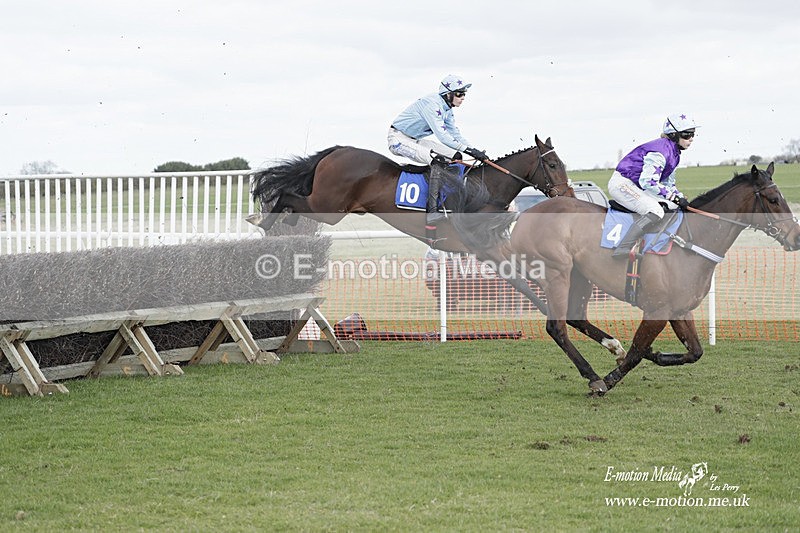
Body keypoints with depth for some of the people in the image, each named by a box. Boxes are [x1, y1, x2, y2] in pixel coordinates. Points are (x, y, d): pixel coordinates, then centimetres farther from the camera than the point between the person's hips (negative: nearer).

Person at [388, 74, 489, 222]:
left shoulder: (447, 109, 6)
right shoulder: (432, 105, -25)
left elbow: (455, 135, 10)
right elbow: (442, 136, -32)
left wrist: (475, 150, -4)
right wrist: (468, 150, -34)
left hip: (415, 140, 10)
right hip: (399, 139, -10)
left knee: (456, 156, 2)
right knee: (439, 161, -29)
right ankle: (432, 211, -33)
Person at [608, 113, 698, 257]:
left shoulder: (673, 153, 11)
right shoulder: (659, 152, -22)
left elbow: (668, 183, 18)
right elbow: (648, 182, -25)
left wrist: (681, 198, 1)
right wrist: (674, 197, -21)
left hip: (638, 187, 11)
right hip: (622, 184, -11)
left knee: (672, 206, 6)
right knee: (656, 212, -27)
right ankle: (622, 250, -34)